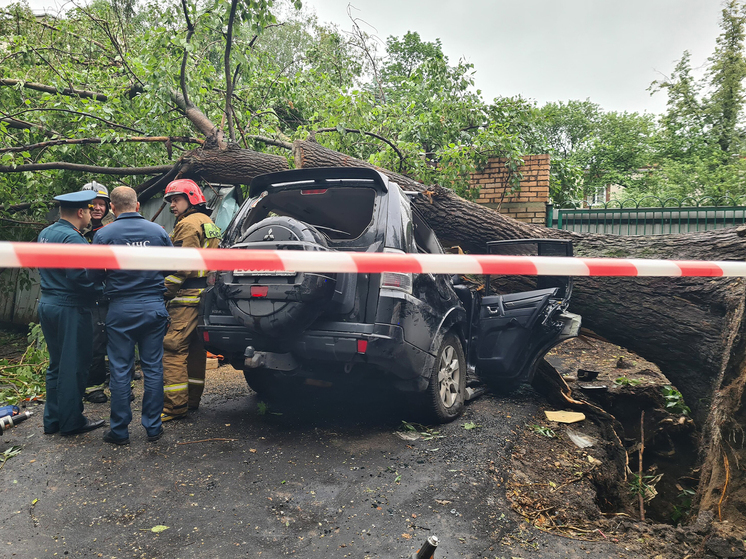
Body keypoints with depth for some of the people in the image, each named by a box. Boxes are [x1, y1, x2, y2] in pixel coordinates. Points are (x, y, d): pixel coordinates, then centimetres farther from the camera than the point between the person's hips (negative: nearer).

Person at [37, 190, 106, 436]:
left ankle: (52, 420, 25)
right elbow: (79, 277, -24)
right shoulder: (72, 238, -18)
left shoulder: (45, 233, 12)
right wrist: (98, 292, -10)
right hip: (70, 308, -10)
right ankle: (72, 422, 9)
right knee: (73, 367, 0)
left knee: (56, 365, 17)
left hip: (48, 304, 10)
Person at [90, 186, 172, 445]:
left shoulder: (103, 234, -7)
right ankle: (153, 427, 16)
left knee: (120, 370, 7)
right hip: (154, 307, 2)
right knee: (153, 368, 9)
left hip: (121, 309, -2)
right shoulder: (158, 231, -1)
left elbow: (94, 274, -3)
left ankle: (119, 430, 15)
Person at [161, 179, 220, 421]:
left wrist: (163, 292, -10)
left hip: (189, 296, -10)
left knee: (172, 347, -9)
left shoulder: (188, 224, -9)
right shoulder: (209, 223, 21)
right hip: (206, 295, 10)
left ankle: (175, 406, -9)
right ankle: (192, 399, 22)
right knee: (194, 347, 14)